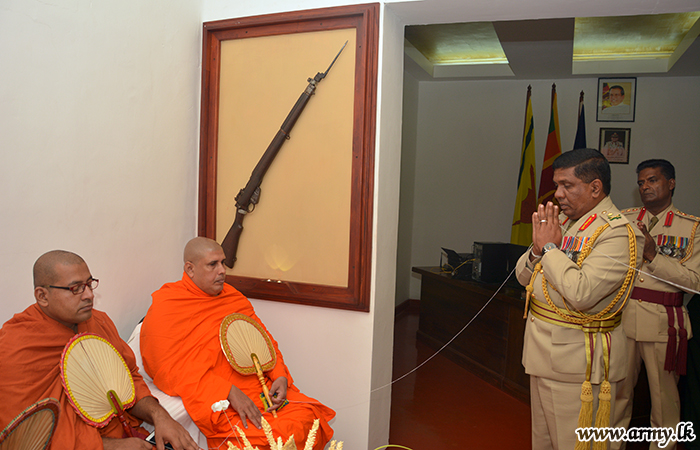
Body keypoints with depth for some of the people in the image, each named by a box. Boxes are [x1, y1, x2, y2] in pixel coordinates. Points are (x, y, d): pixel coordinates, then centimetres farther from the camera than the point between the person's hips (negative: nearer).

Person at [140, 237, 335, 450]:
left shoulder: (232, 295, 18)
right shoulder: (165, 308, -3)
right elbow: (173, 367, -14)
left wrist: (280, 377, 0)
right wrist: (229, 392, -21)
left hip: (261, 387, 7)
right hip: (217, 400, -6)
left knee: (309, 417, -15)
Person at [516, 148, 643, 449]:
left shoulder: (617, 232, -16)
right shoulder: (562, 220, 10)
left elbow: (582, 294, -29)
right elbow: (523, 276, 11)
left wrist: (551, 247, -18)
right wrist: (538, 249, -9)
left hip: (576, 356, -8)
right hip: (542, 349, 8)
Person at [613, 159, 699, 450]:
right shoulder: (624, 219, 8)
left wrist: (653, 254, -17)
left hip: (663, 321, -2)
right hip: (622, 316, 2)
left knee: (664, 396, 8)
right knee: (617, 390, 11)